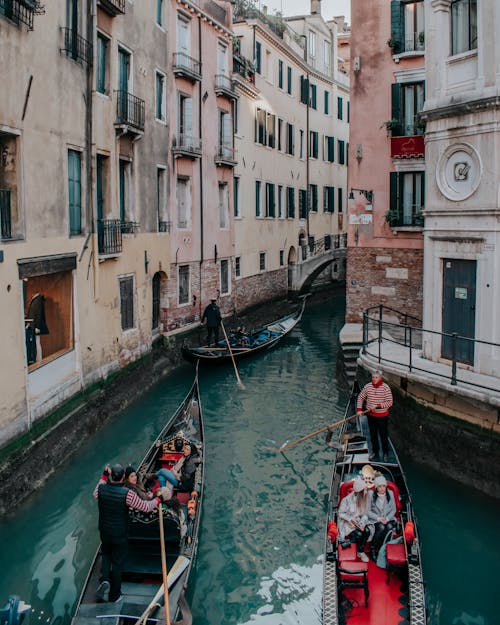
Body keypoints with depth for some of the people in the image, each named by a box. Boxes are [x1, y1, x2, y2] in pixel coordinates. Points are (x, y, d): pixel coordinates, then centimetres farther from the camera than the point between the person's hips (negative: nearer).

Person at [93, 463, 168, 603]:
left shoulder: (101, 489, -15)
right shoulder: (127, 494, -26)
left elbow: (95, 495, 12)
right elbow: (145, 507, -17)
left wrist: (104, 476, 16)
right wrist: (158, 499, 1)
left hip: (104, 533, 3)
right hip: (120, 535, -3)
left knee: (106, 555, 29)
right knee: (117, 563, 13)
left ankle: (104, 579, 5)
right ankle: (114, 595, 26)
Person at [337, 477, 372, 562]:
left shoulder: (367, 497, -7)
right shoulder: (347, 499, -20)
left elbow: (365, 514, 1)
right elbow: (341, 513, -8)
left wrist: (362, 522, -18)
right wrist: (351, 519, -23)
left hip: (359, 521, 4)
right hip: (347, 523, -4)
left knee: (367, 531, -25)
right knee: (358, 534, -28)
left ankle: (360, 551, -4)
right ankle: (361, 552, 2)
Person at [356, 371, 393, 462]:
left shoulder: (385, 388, -16)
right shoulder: (367, 386, -4)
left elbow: (389, 402, -18)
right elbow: (360, 397, 8)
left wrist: (377, 406, -24)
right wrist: (359, 409, -1)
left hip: (382, 416, -4)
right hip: (371, 416, 4)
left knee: (383, 436, 6)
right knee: (373, 435, 17)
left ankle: (385, 453, 25)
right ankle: (375, 452, 35)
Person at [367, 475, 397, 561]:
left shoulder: (390, 493, 1)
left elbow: (393, 509, 6)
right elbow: (368, 511, -6)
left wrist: (387, 518, -10)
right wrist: (378, 518, -17)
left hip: (388, 518, 3)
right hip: (375, 519, -3)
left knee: (389, 526, -30)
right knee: (381, 527, -33)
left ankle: (380, 549, -14)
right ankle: (372, 549, -15)